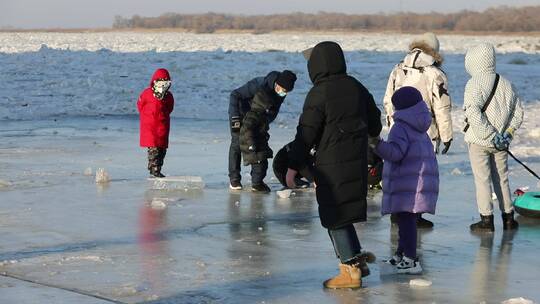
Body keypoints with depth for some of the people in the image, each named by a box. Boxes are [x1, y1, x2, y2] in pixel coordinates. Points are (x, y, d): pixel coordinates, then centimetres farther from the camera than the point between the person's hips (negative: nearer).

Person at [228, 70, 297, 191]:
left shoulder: (280, 94, -17)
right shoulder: (259, 85, -36)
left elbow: (273, 112, -4)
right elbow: (235, 95, -34)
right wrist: (235, 118, -39)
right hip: (240, 114, -5)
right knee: (237, 143, -8)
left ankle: (257, 181, -1)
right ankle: (234, 179, 1)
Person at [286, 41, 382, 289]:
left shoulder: (319, 93, -14)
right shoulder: (357, 88, 8)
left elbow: (306, 134, -14)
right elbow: (374, 123, 20)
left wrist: (293, 166, -8)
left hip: (331, 166, -7)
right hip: (357, 162, 7)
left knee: (335, 217, 0)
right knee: (343, 213, 19)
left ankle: (351, 270, 1)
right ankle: (357, 260, 19)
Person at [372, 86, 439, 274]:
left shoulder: (401, 127, -8)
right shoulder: (420, 130, 19)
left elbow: (395, 152, -21)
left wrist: (377, 145, -34)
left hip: (407, 185, -9)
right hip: (424, 180, 9)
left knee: (406, 219, -10)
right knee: (407, 220, 17)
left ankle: (411, 260, -15)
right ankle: (401, 255, 27)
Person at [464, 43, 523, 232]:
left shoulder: (474, 84, -13)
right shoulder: (506, 84, 6)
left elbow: (473, 114, -23)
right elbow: (518, 112, 9)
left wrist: (491, 135, -19)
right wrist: (508, 133, 5)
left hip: (479, 141, -5)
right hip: (500, 144, 5)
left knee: (482, 180, 1)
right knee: (502, 179, 15)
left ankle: (487, 220, 2)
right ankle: (508, 218, 19)